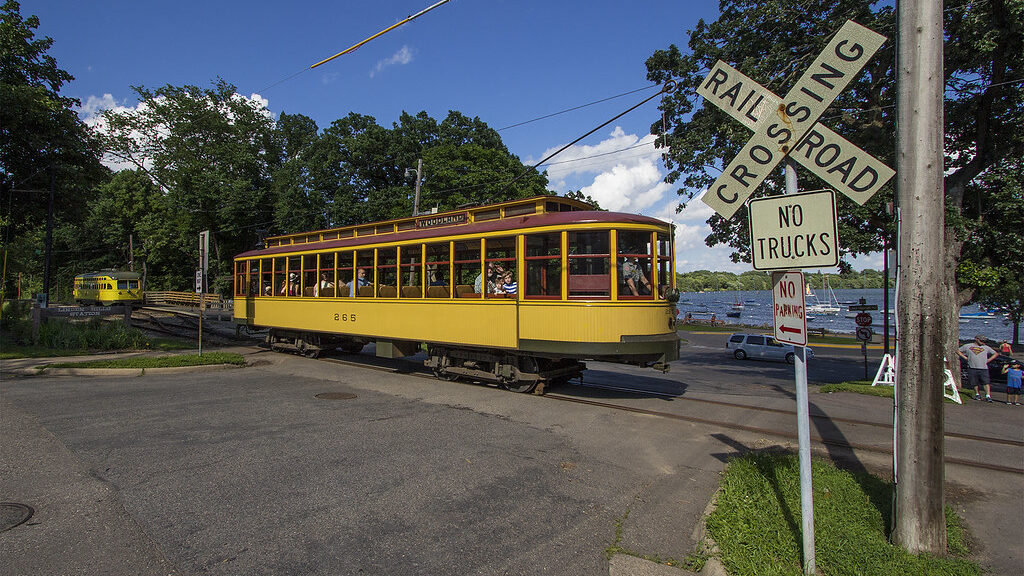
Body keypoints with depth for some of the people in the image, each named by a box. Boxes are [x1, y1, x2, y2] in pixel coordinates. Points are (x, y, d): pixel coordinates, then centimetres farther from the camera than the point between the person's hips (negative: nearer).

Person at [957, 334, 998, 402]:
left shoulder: (986, 347, 15)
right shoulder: (967, 346, 10)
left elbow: (995, 353, 25)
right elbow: (958, 351, 18)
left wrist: (989, 360, 10)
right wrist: (965, 357, 6)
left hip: (983, 368, 0)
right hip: (972, 368, 0)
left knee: (986, 382, -12)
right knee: (975, 383, 6)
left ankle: (988, 396, -14)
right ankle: (977, 394, 23)